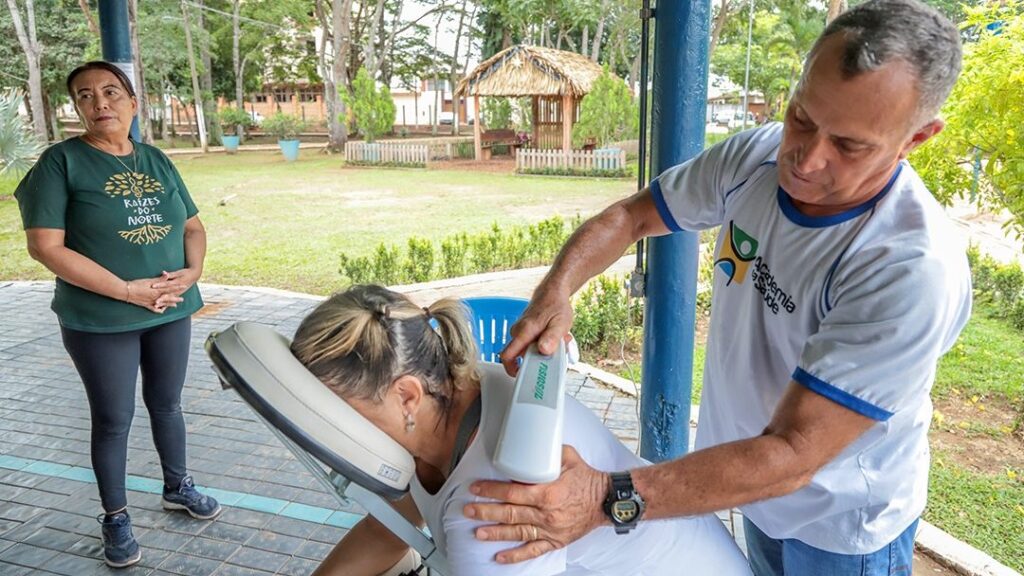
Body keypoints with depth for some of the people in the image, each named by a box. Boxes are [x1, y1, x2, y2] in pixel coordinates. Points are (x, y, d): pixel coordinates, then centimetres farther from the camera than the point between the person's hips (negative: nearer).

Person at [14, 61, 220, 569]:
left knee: (166, 404, 19)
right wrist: (127, 290, -19)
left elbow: (193, 226, 11)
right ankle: (115, 517, 26)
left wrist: (193, 271, -10)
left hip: (171, 311, 4)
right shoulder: (61, 161, -9)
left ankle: (176, 486, 39)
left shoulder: (157, 161, 5)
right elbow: (45, 246, -16)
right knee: (113, 419, 8)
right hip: (99, 322, -4)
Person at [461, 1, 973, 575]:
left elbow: (790, 456, -36)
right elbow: (629, 216, -5)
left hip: (842, 527, -5)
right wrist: (556, 290, -25)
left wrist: (607, 498, -44)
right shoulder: (756, 156, -17)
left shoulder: (916, 271, -35)